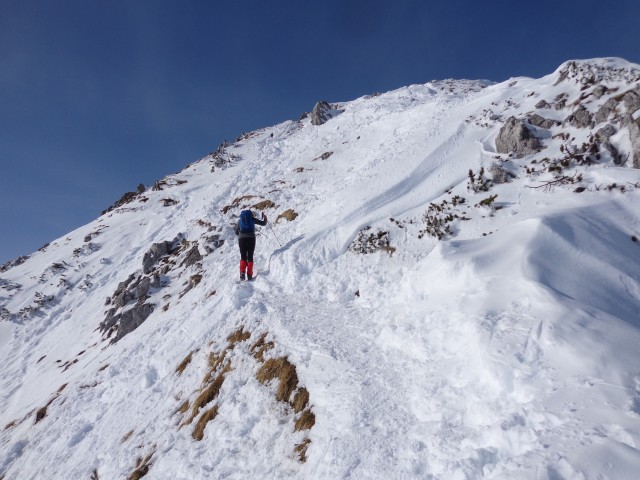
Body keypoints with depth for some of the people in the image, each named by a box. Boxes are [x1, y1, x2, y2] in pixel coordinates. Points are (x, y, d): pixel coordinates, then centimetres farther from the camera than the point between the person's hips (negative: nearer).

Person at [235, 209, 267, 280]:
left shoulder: (240, 220, 17)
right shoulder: (252, 219, 10)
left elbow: (236, 232, 21)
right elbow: (263, 223, 12)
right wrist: (265, 217, 31)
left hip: (241, 239, 2)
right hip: (251, 238, -1)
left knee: (243, 257, 7)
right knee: (250, 257, 4)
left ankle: (242, 272, -13)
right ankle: (249, 274, -4)